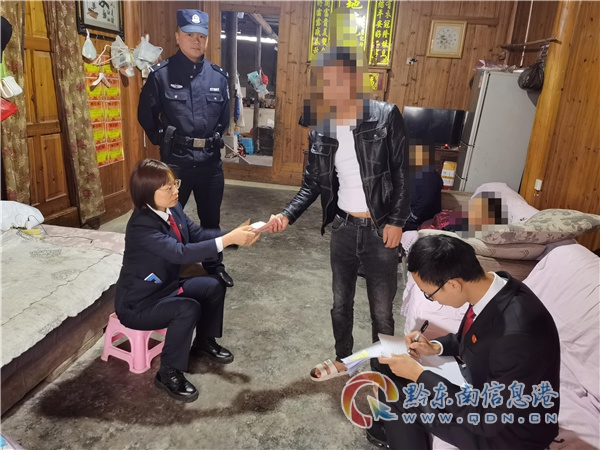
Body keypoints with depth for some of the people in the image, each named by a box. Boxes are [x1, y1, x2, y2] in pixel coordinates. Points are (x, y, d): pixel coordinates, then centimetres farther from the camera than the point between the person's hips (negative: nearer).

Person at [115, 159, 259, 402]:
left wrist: (236, 234, -19)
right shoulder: (142, 225, -32)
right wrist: (228, 240, -45)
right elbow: (182, 253, -42)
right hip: (137, 303, -9)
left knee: (214, 286, 3)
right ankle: (169, 373, -9)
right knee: (188, 309, -29)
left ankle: (204, 342, 25)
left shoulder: (173, 209, -6)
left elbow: (198, 234, -3)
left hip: (166, 286, 9)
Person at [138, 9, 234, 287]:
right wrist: (164, 141, 0)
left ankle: (214, 266, 33)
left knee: (211, 219, 16)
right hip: (175, 162, -3)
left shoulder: (218, 76, 4)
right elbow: (146, 115, 2)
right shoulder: (161, 74, -6)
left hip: (210, 162, 3)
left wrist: (215, 141, 10)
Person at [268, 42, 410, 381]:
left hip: (379, 229, -4)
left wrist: (397, 221, -13)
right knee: (341, 302, 19)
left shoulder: (386, 116, -9)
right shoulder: (322, 130, 3)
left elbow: (402, 173, -8)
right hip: (343, 228, 4)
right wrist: (288, 215, -7)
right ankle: (343, 359, 43)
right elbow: (313, 183, 6)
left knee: (381, 310, 9)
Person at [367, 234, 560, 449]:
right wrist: (436, 347, -6)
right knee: (392, 365, 7)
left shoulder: (516, 333, -38)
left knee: (397, 393, -10)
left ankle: (399, 431, 22)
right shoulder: (491, 284, -13)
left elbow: (487, 419, -26)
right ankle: (396, 428, 33)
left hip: (510, 430, -7)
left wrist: (417, 374, -22)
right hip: (486, 383, 8)